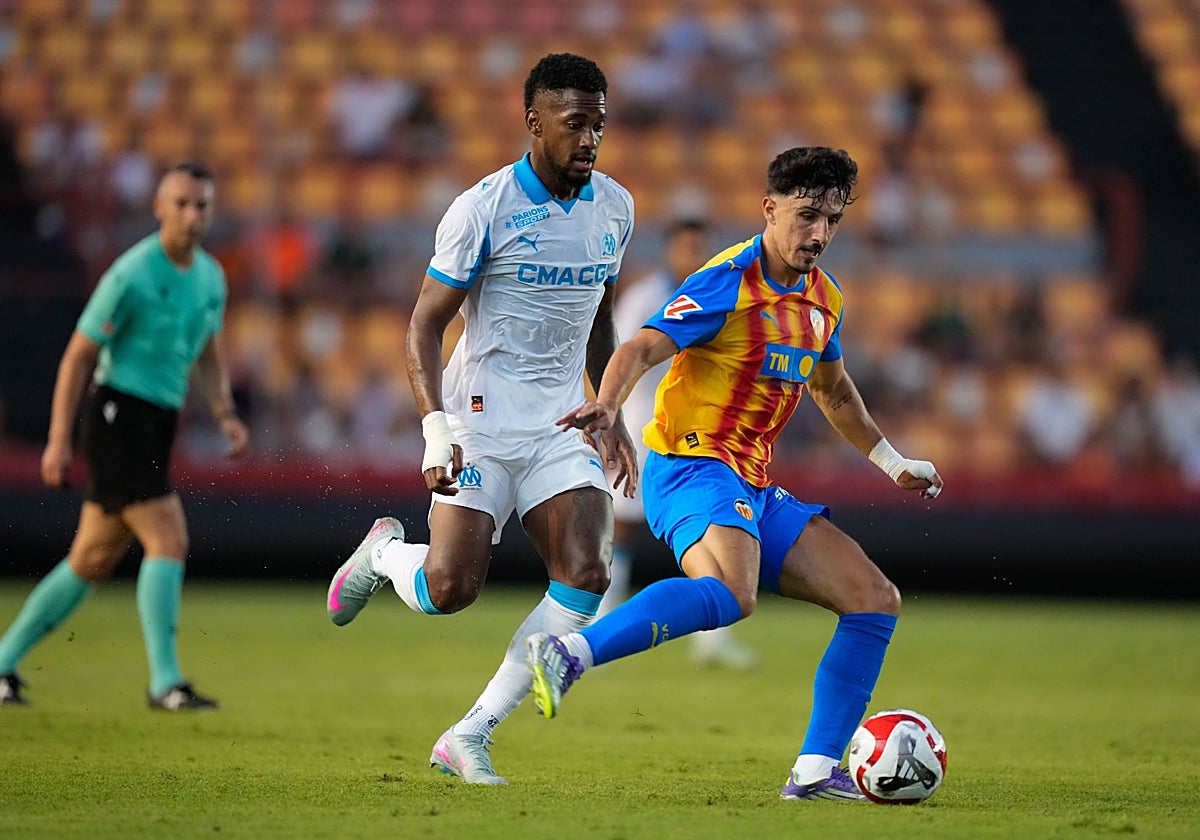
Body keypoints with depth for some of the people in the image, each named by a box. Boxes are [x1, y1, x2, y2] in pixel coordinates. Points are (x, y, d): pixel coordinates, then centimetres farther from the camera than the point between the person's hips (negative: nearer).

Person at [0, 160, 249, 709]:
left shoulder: (210, 277, 10)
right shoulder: (132, 275, -13)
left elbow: (209, 357, 22)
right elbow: (78, 355, -9)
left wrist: (226, 415, 5)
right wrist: (58, 441, -11)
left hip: (155, 431, 8)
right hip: (117, 415, -8)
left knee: (92, 561, 11)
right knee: (169, 540, -18)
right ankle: (165, 682, -15)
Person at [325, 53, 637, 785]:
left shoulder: (615, 208, 7)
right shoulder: (484, 208, -11)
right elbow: (425, 325, -9)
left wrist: (612, 419, 19)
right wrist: (438, 428, -20)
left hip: (561, 425, 5)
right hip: (481, 424, -5)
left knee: (586, 574, -14)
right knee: (450, 588, -14)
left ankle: (471, 737, -5)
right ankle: (385, 552, 25)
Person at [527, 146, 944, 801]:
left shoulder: (823, 299, 15)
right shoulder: (727, 284, -11)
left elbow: (833, 391, 34)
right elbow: (641, 348, -22)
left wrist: (891, 463, 38)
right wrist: (606, 405, -42)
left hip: (756, 489, 9)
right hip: (691, 469, -9)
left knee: (876, 599, 3)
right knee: (730, 593, -39)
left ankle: (815, 771, 1)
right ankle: (569, 653, -43)